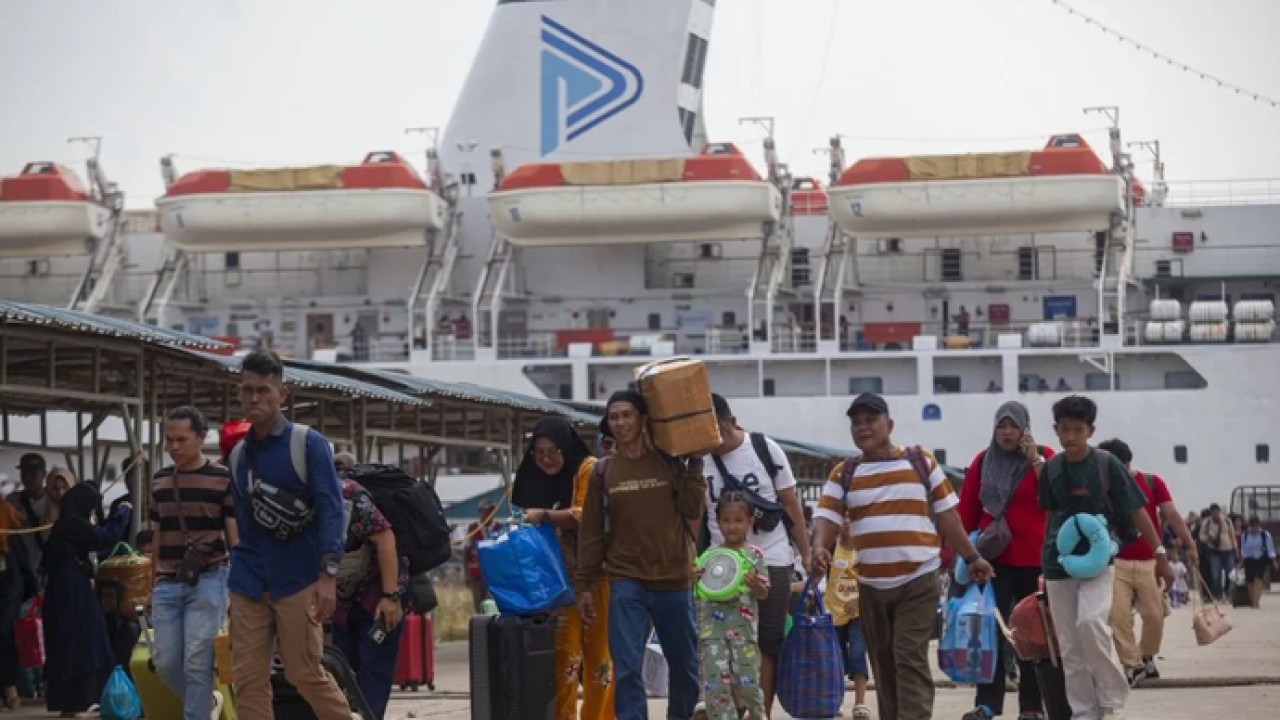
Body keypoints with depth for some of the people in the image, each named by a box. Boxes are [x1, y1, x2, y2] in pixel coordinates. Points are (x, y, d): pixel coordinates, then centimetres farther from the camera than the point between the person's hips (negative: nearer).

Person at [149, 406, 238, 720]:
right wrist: (154, 582, 17)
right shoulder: (159, 481, 13)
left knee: (196, 662, -9)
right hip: (167, 584, 5)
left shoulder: (223, 479, -3)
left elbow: (236, 536, -3)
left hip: (207, 581, -5)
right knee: (165, 662, 5)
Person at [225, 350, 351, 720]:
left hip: (298, 579, -4)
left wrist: (328, 574, -19)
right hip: (249, 582, 5)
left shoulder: (308, 443, -4)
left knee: (305, 673, -3)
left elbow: (330, 509, -10)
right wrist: (243, 566, 8)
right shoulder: (239, 453, 11)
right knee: (247, 678, -1)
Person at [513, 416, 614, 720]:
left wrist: (545, 516, -18)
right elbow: (534, 523, 21)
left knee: (599, 650, -2)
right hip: (560, 579, 5)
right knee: (564, 654, -2)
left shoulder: (589, 469, -6)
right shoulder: (538, 479, 11)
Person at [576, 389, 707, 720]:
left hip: (673, 580, 0)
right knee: (626, 668, -9)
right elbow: (591, 532, 6)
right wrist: (584, 585, 2)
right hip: (625, 582, 0)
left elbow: (693, 510, -5)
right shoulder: (603, 472, 4)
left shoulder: (670, 463, 2)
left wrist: (695, 464, -8)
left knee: (684, 663, 13)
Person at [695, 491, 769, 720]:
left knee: (747, 684, 0)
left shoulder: (754, 555, 2)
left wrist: (754, 584, -19)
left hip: (744, 630, -2)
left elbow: (763, 593, 2)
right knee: (715, 684, -4)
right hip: (712, 629, 2)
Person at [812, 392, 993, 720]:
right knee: (884, 663, 11)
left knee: (910, 658, -13)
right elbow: (827, 518, -4)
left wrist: (971, 557, 9)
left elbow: (946, 514, 9)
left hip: (918, 580, -3)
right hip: (870, 585, 3)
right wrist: (820, 549, -24)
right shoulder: (843, 474, 7)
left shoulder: (921, 462, 4)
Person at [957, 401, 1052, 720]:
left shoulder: (1044, 457, 1)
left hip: (1034, 561, -1)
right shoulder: (982, 462, 7)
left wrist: (1035, 460, -17)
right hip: (992, 559, 2)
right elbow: (966, 511, 7)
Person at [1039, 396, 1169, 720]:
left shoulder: (1107, 464, -5)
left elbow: (1136, 510, -2)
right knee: (1069, 645, 2)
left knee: (1091, 622, -25)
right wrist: (1045, 555, 15)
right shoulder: (1050, 468, 3)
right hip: (1059, 563, 4)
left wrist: (1159, 552, -5)